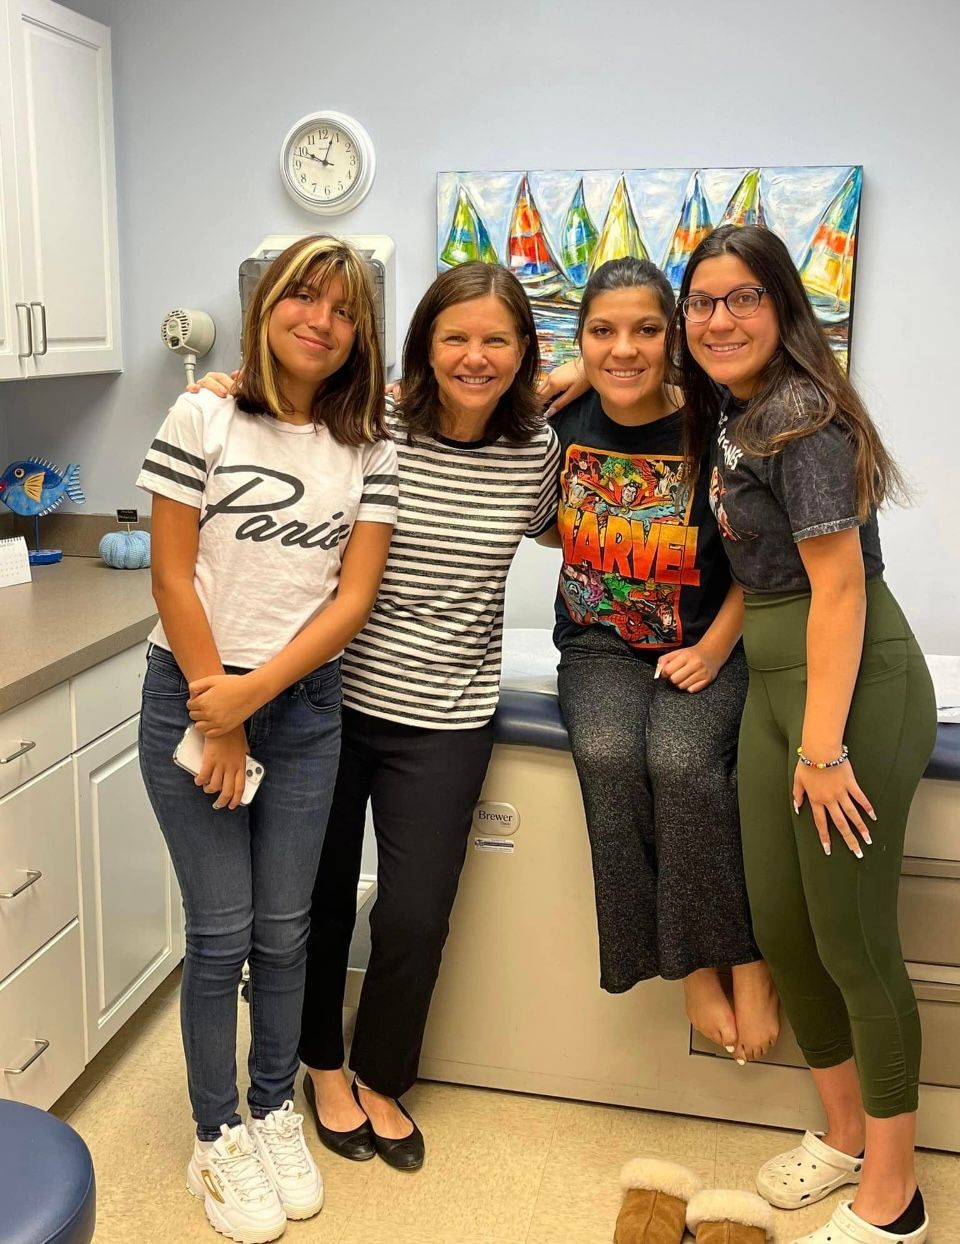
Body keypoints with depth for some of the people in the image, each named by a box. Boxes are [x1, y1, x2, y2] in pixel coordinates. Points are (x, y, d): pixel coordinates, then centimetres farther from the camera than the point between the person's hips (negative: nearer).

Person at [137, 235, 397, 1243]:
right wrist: (216, 717, -8)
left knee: (284, 930, 11)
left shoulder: (369, 450, 2)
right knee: (221, 932, 4)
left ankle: (274, 1113, 32)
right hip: (193, 697, -2)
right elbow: (172, 576, -7)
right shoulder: (202, 419, -6)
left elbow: (353, 596, -3)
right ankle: (217, 1139, 24)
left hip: (305, 705, 3)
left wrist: (253, 695, -12)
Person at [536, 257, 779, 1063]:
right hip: (600, 649, 3)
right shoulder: (561, 423, 0)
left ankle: (744, 960, -9)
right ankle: (692, 966, -11)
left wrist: (715, 648, -11)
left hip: (702, 649, -2)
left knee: (681, 759, -30)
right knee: (608, 755, -27)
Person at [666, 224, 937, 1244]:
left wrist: (824, 746, -19)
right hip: (774, 679, 9)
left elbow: (840, 583, -18)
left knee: (852, 938, 0)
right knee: (780, 926, 13)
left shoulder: (798, 415, -14)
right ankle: (842, 1132, 33)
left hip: (854, 685, -9)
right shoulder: (731, 414, 13)